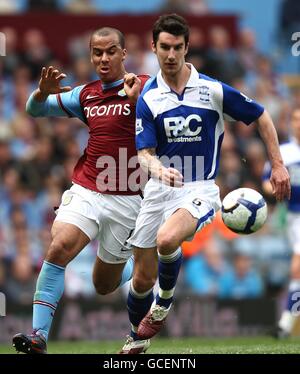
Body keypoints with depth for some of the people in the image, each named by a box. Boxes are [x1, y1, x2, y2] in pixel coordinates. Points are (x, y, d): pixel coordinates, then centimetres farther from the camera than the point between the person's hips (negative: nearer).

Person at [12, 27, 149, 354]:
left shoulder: (142, 87, -4)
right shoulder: (86, 95, 9)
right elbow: (35, 109, 17)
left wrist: (137, 99, -30)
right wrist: (43, 91, -5)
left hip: (125, 200, -3)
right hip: (85, 192, 3)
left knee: (104, 286, 9)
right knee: (59, 247, -25)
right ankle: (39, 336, -26)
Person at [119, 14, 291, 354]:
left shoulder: (213, 90, -7)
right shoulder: (148, 97, -1)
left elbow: (260, 117, 5)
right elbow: (144, 153, -4)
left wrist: (277, 165, 1)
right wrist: (157, 168, -28)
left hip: (200, 189, -3)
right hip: (159, 189, 3)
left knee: (167, 239, -34)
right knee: (143, 277, 5)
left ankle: (165, 301, -5)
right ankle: (135, 338, 32)